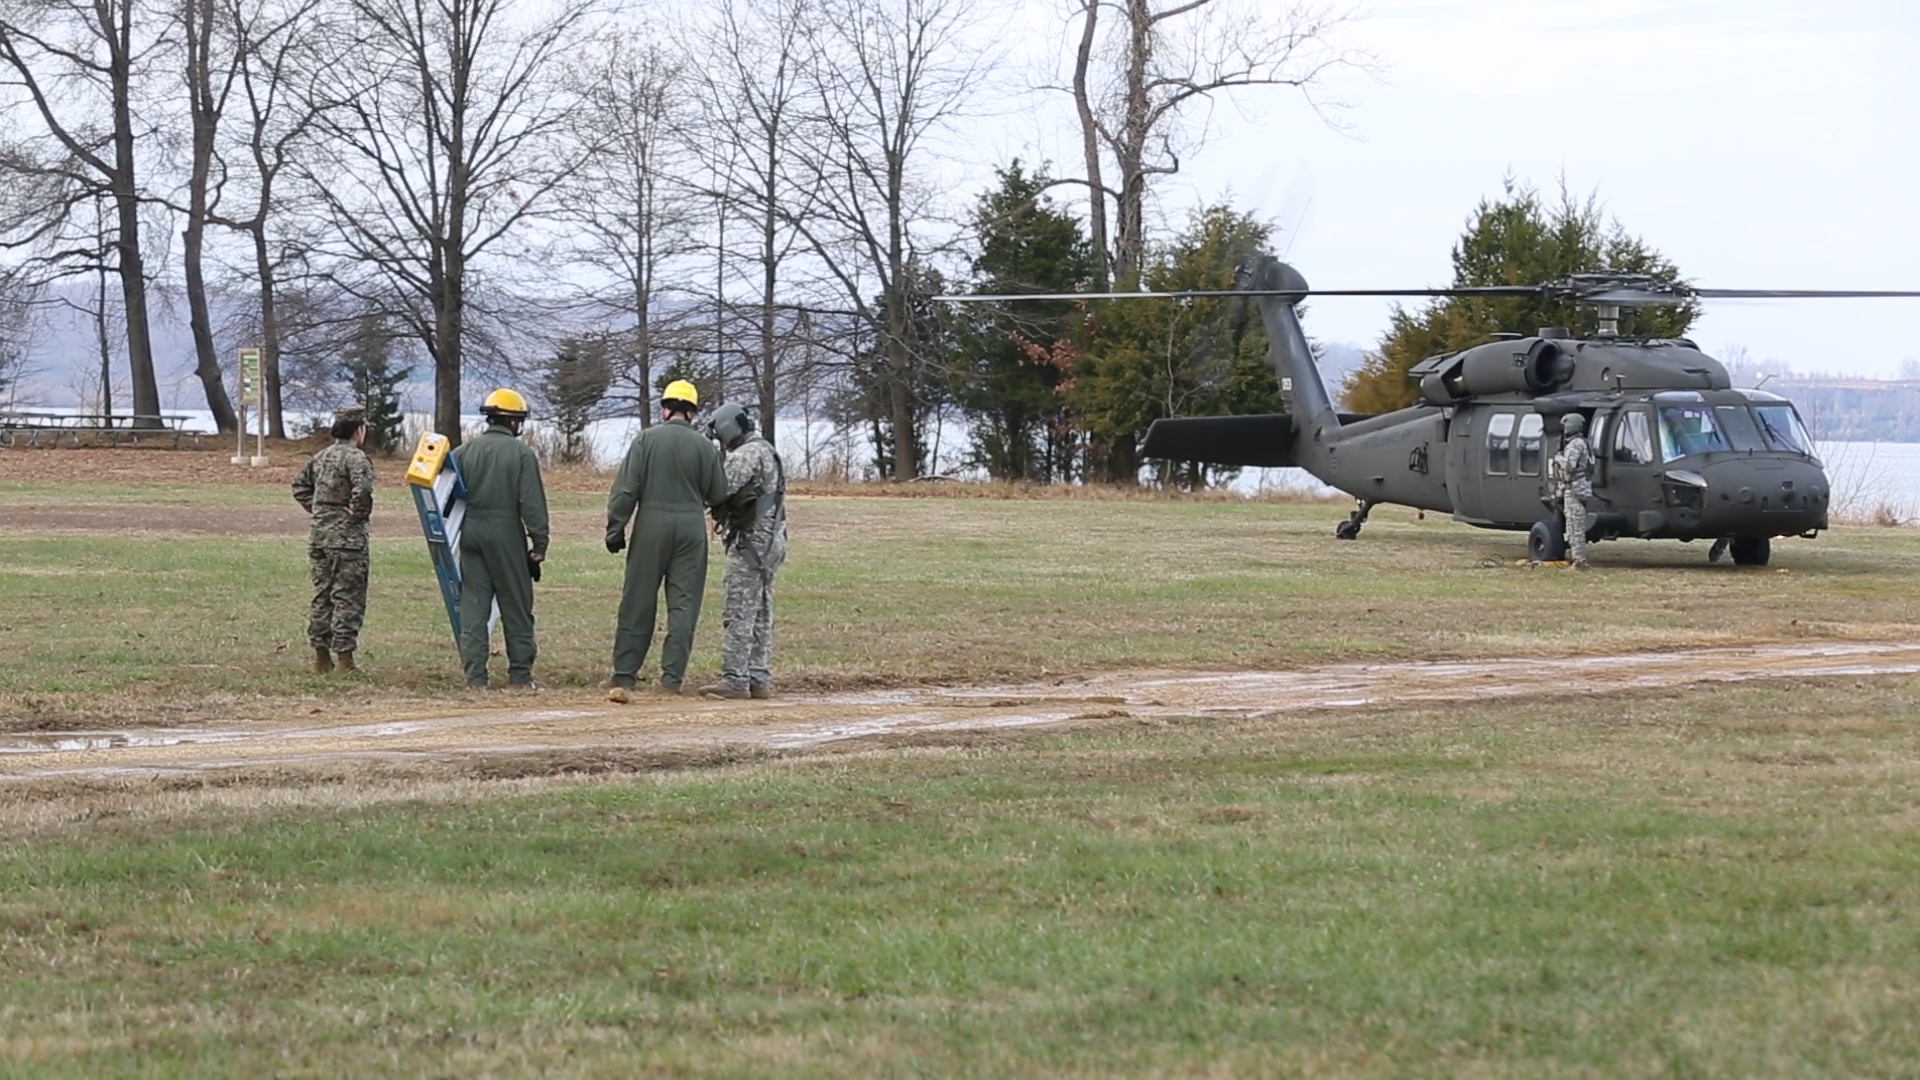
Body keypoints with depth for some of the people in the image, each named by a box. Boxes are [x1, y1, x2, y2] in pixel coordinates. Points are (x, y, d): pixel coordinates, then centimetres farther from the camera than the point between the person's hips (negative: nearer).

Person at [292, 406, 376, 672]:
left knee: (322, 595, 14)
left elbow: (300, 486, 22)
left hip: (319, 534, 8)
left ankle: (321, 655, 18)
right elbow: (362, 490, -30)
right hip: (347, 538, -8)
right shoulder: (355, 458, -14)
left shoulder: (321, 457, 13)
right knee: (348, 598, -3)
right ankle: (344, 657, -5)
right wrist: (358, 513, -14)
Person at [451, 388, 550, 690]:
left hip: (471, 531, 4)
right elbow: (532, 503, -10)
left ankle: (475, 675, 2)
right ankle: (520, 674, 8)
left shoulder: (465, 451, 6)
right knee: (516, 607, 6)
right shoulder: (520, 453, -7)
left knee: (473, 605, 5)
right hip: (506, 532, -4)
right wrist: (539, 543, -5)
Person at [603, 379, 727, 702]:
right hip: (691, 527, 1)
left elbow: (625, 489, -6)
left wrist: (615, 529, -1)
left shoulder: (647, 440, -3)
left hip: (651, 524, -1)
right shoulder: (704, 447, 0)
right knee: (684, 605, 5)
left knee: (638, 603, 4)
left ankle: (623, 677, 2)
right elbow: (719, 494, 4)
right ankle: (672, 679, 2)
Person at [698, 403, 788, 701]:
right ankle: (759, 680, 12)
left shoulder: (748, 454, -14)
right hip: (771, 542, 10)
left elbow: (721, 485, -26)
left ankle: (735, 680, -11)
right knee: (761, 613, 11)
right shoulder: (769, 453, 19)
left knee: (738, 614, -9)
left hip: (751, 542, -10)